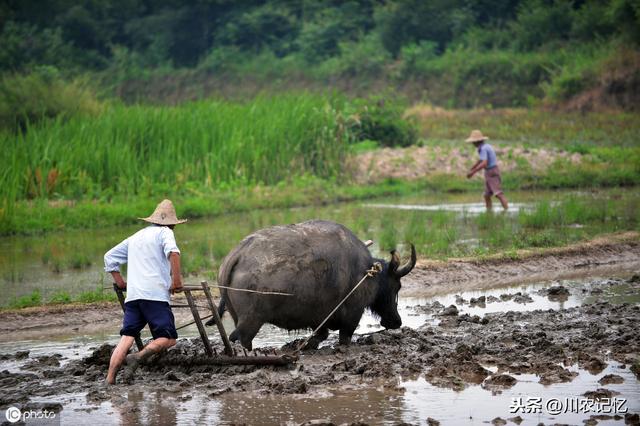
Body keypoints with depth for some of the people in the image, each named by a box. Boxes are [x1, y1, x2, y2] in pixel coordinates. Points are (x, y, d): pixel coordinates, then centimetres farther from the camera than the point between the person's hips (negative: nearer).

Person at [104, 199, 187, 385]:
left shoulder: (135, 237, 28)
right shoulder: (165, 232, 7)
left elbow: (110, 256, 32)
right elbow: (172, 251, -15)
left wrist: (119, 281, 30)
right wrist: (176, 279, -12)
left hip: (132, 295, 6)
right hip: (155, 295, -6)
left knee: (127, 337, 0)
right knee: (168, 339, -5)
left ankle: (109, 379, -13)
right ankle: (138, 356, -28)